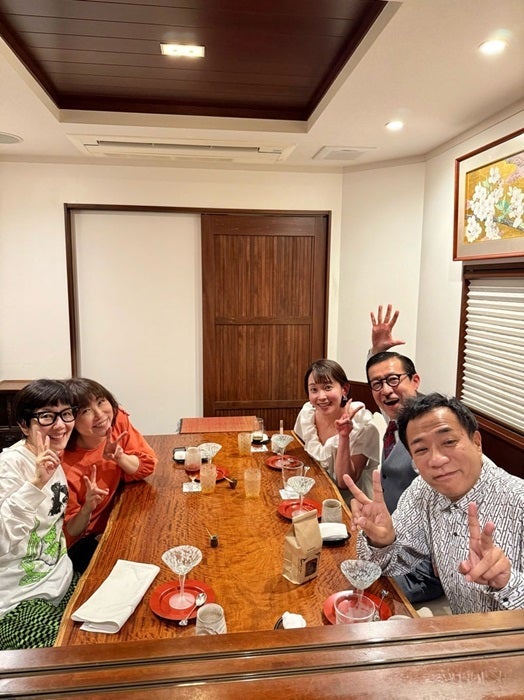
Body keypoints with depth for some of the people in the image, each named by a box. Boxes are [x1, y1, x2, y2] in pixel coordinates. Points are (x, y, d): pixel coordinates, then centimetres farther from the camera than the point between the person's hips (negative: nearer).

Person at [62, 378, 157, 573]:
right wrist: (87, 509, -35)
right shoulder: (64, 464, -27)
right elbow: (70, 532, -14)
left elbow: (147, 466, -5)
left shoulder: (118, 420, -16)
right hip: (84, 542, -5)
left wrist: (120, 458, -24)